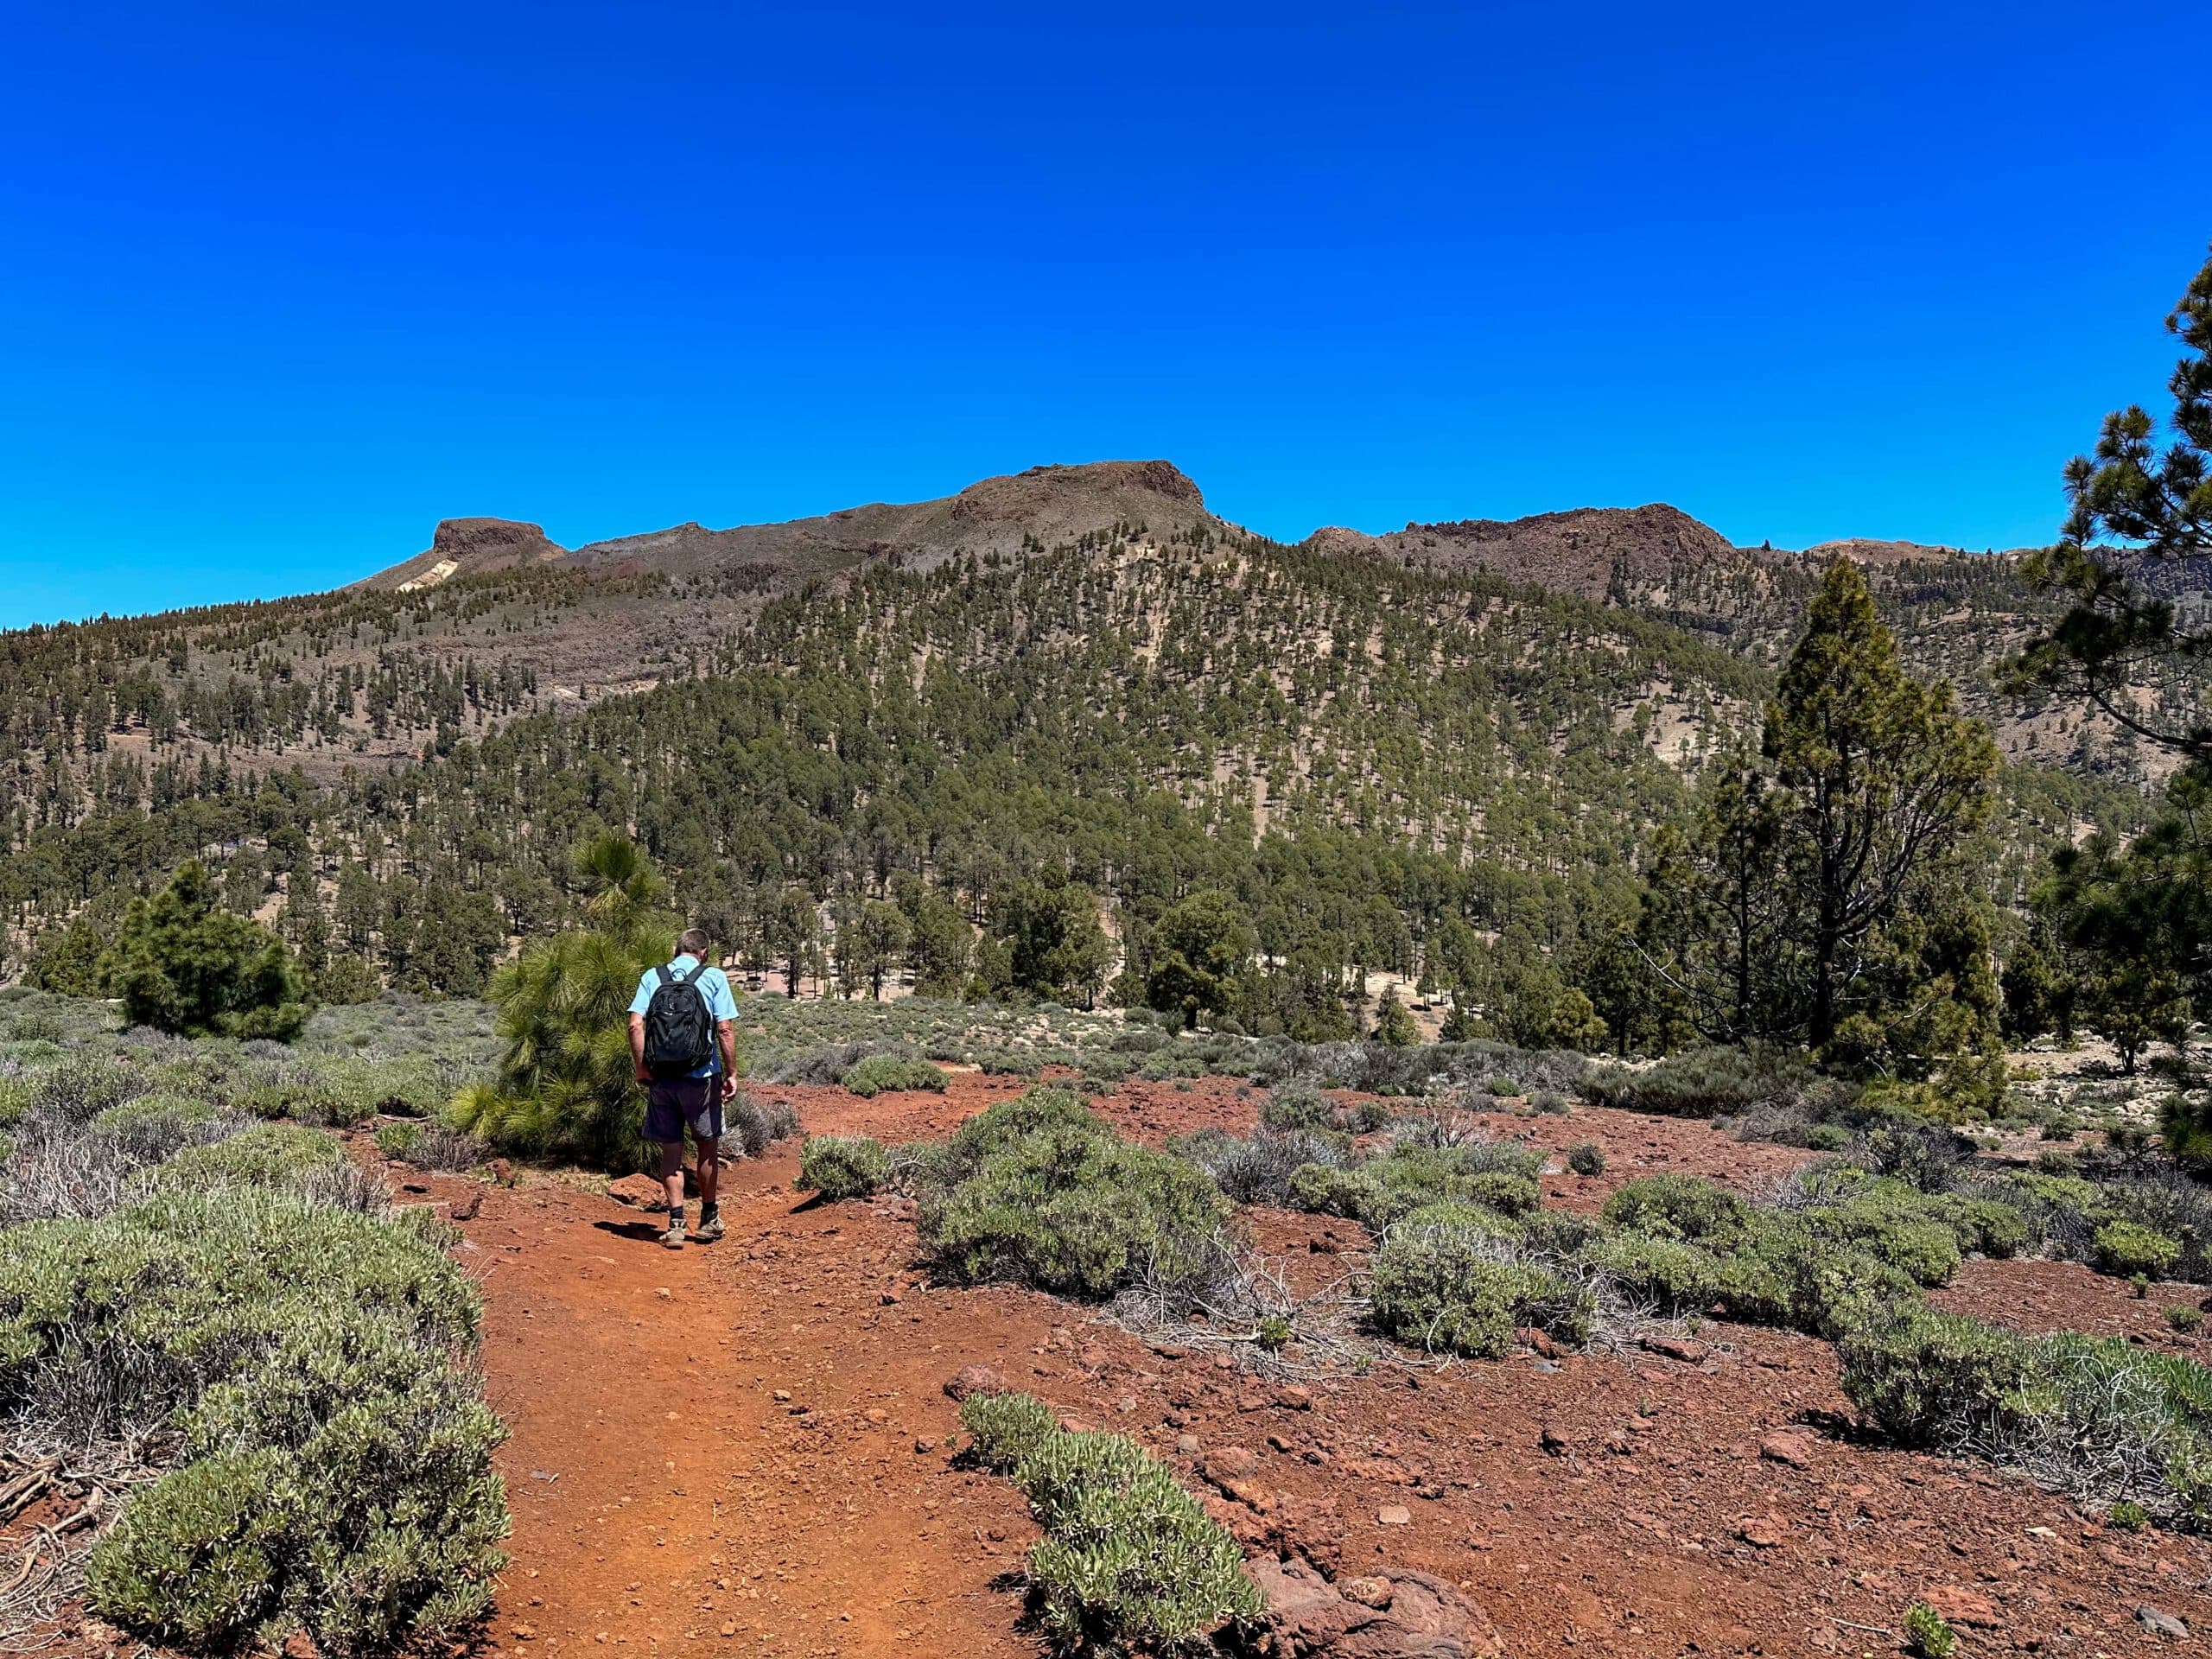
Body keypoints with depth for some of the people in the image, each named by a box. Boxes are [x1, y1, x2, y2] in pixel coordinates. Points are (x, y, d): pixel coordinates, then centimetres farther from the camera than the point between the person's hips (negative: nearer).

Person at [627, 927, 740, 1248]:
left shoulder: (652, 977, 5)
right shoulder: (714, 977, -1)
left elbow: (635, 1025, -6)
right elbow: (725, 1029, -8)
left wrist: (642, 1067, -2)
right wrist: (732, 1074, -3)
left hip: (661, 1077, 2)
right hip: (702, 1076, -1)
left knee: (671, 1151, 11)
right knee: (707, 1147, 15)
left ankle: (676, 1223, 6)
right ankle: (709, 1220, 25)